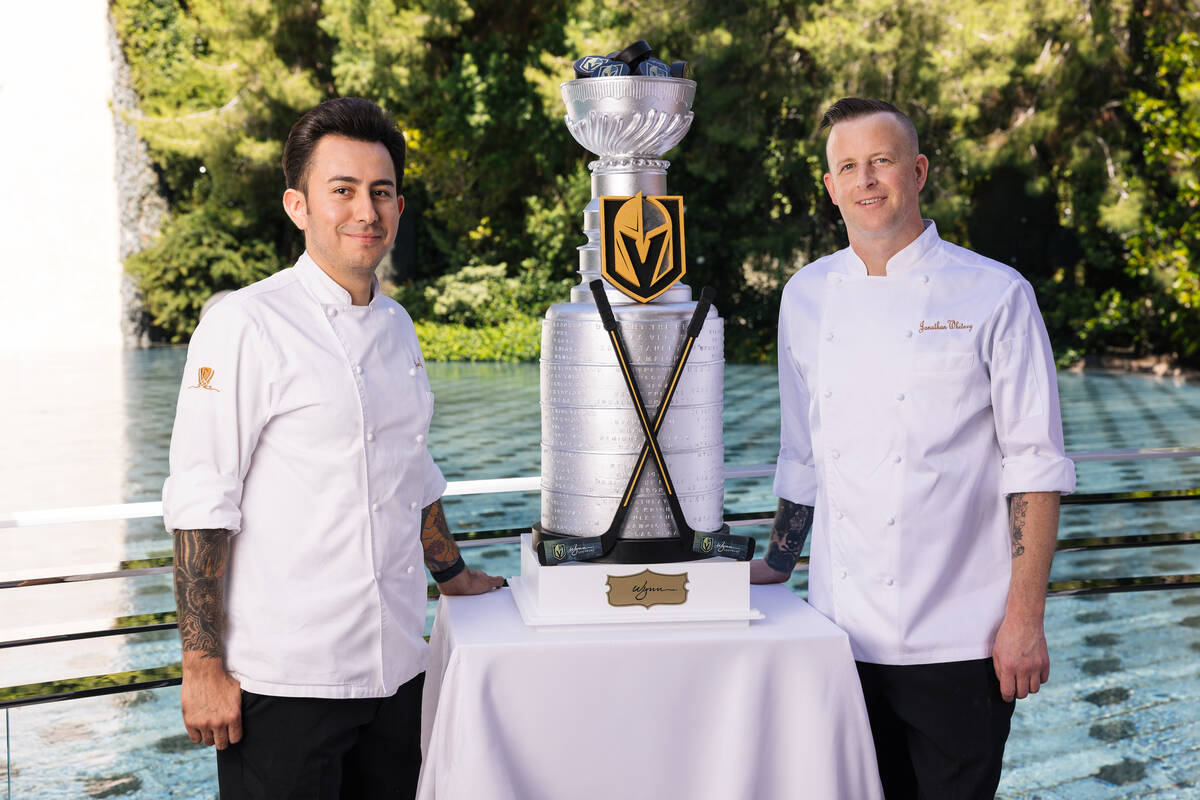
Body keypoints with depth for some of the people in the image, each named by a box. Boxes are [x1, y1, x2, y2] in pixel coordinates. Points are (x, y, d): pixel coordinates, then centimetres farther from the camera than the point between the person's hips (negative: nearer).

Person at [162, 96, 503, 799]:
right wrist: (204, 665, -15)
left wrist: (455, 576, 28)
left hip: (397, 665, 7)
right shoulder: (245, 326, -11)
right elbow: (202, 505, -14)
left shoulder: (396, 326, 11)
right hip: (284, 680, -6)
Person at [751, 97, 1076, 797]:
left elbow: (1035, 464, -8)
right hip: (844, 634, 4)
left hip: (957, 640, -4)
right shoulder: (807, 298, 8)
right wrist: (778, 568, 17)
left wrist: (1025, 620, -12)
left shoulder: (995, 295, -6)